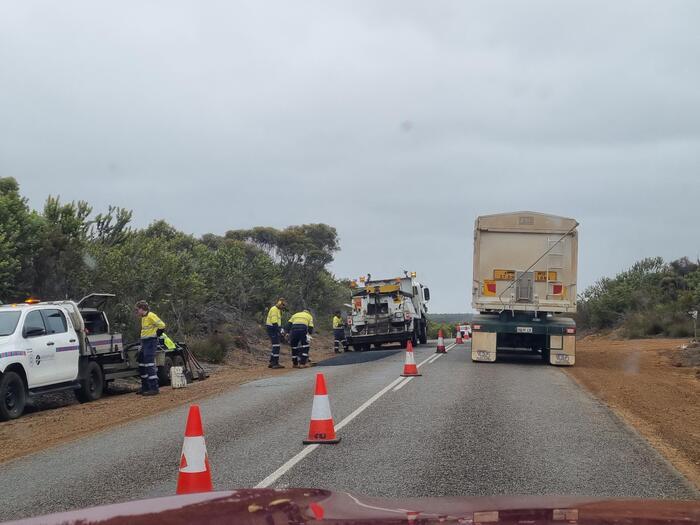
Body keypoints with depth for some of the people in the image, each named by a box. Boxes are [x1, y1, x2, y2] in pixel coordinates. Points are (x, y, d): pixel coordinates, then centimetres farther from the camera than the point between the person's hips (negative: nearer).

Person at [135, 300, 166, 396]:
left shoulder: (151, 316, -15)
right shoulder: (143, 317, 16)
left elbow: (162, 325, -19)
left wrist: (156, 335, -10)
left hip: (150, 342, -10)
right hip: (144, 342, 10)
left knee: (150, 365, -13)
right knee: (142, 365, 14)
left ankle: (154, 388, -13)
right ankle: (145, 387, 22)